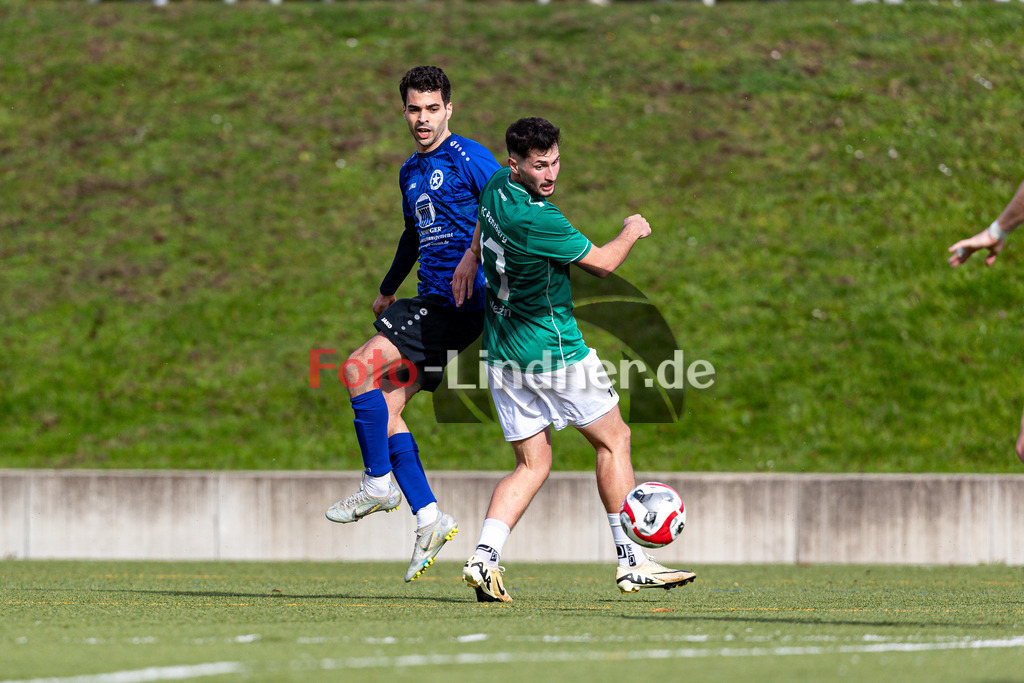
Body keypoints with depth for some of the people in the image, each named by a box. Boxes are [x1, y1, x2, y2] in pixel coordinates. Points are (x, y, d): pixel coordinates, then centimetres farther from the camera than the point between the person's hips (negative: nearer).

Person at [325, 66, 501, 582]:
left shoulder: (468, 158, -7)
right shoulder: (411, 171, 19)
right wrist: (388, 289, 44)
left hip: (460, 302, -9)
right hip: (431, 303, 9)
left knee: (359, 368, -16)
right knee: (386, 404, 1)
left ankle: (378, 484, -7)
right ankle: (428, 517, 3)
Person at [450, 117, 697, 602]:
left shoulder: (499, 185, 0)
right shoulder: (537, 219, -26)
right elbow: (602, 263, -12)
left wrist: (472, 256, 37)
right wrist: (632, 233, 6)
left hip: (503, 354, 8)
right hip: (553, 351, -8)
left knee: (532, 465, 9)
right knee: (613, 439, 8)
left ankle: (484, 558, -9)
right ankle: (631, 563, 12)